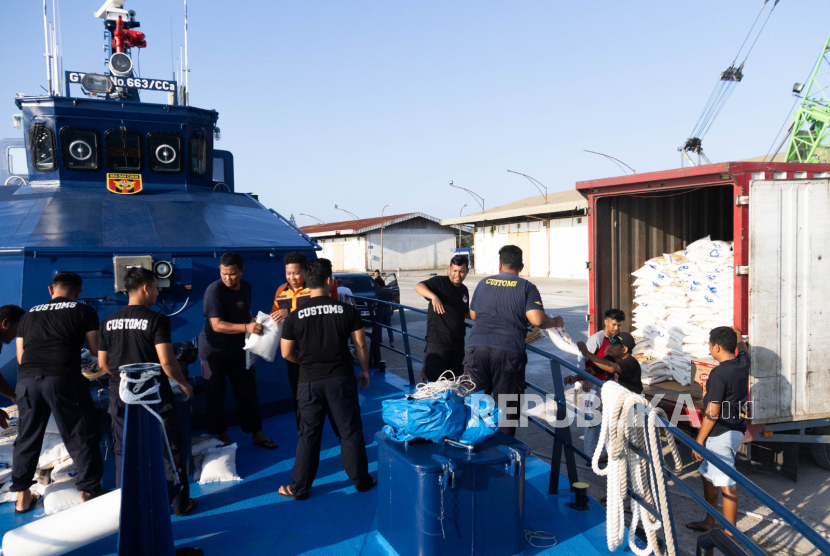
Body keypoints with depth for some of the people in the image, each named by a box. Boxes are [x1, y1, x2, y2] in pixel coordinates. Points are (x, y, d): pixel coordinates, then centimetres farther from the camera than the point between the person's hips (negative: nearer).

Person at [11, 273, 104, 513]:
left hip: (27, 380, 5)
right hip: (63, 379, -4)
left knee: (27, 438, 18)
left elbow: (20, 356, 22)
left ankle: (22, 495, 27)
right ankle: (89, 491, 11)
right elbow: (95, 349, 9)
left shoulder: (29, 315, 22)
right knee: (81, 436, 6)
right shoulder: (84, 311, 9)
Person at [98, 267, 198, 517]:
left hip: (121, 396, 5)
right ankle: (180, 503, 17)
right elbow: (166, 362, -20)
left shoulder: (109, 322, 2)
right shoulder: (156, 320, -14)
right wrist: (183, 384, -5)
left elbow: (102, 363, 8)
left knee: (123, 453, 15)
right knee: (171, 449, 9)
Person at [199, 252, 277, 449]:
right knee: (215, 395, 6)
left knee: (248, 391, 8)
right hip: (214, 351, -5)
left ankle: (257, 434, 18)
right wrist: (246, 327, -37)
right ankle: (221, 435, 22)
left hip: (239, 349, 6)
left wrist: (254, 322, 3)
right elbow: (216, 325, -27)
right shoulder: (214, 290, -20)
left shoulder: (245, 287, 1)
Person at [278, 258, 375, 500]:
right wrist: (364, 371, 12)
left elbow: (287, 353, 1)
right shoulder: (348, 311, -7)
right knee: (350, 430, 12)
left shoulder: (295, 317, -6)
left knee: (309, 435, 11)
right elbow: (361, 345, -3)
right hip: (341, 378, 0)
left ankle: (299, 488, 21)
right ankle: (361, 479, 25)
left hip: (310, 381, 1)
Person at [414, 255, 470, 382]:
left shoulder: (464, 290, 14)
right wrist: (434, 296, -42)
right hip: (438, 341, -7)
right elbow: (418, 286, -26)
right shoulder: (440, 282, -8)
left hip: (458, 343, 7)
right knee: (432, 380, -9)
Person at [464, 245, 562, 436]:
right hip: (509, 352, -2)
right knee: (507, 407, 8)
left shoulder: (484, 283, 15)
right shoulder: (526, 287, 4)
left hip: (476, 348, 3)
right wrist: (556, 322, 11)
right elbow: (537, 320, -8)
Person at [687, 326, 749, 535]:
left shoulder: (719, 373, -21)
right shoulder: (743, 363, 2)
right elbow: (742, 349, 30)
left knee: (726, 484, -1)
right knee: (708, 475, 20)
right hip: (735, 430, 10)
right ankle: (710, 521, 32)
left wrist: (699, 441, -13)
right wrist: (737, 335, 49)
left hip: (720, 435, -10)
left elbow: (712, 413, -20)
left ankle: (729, 534, 9)